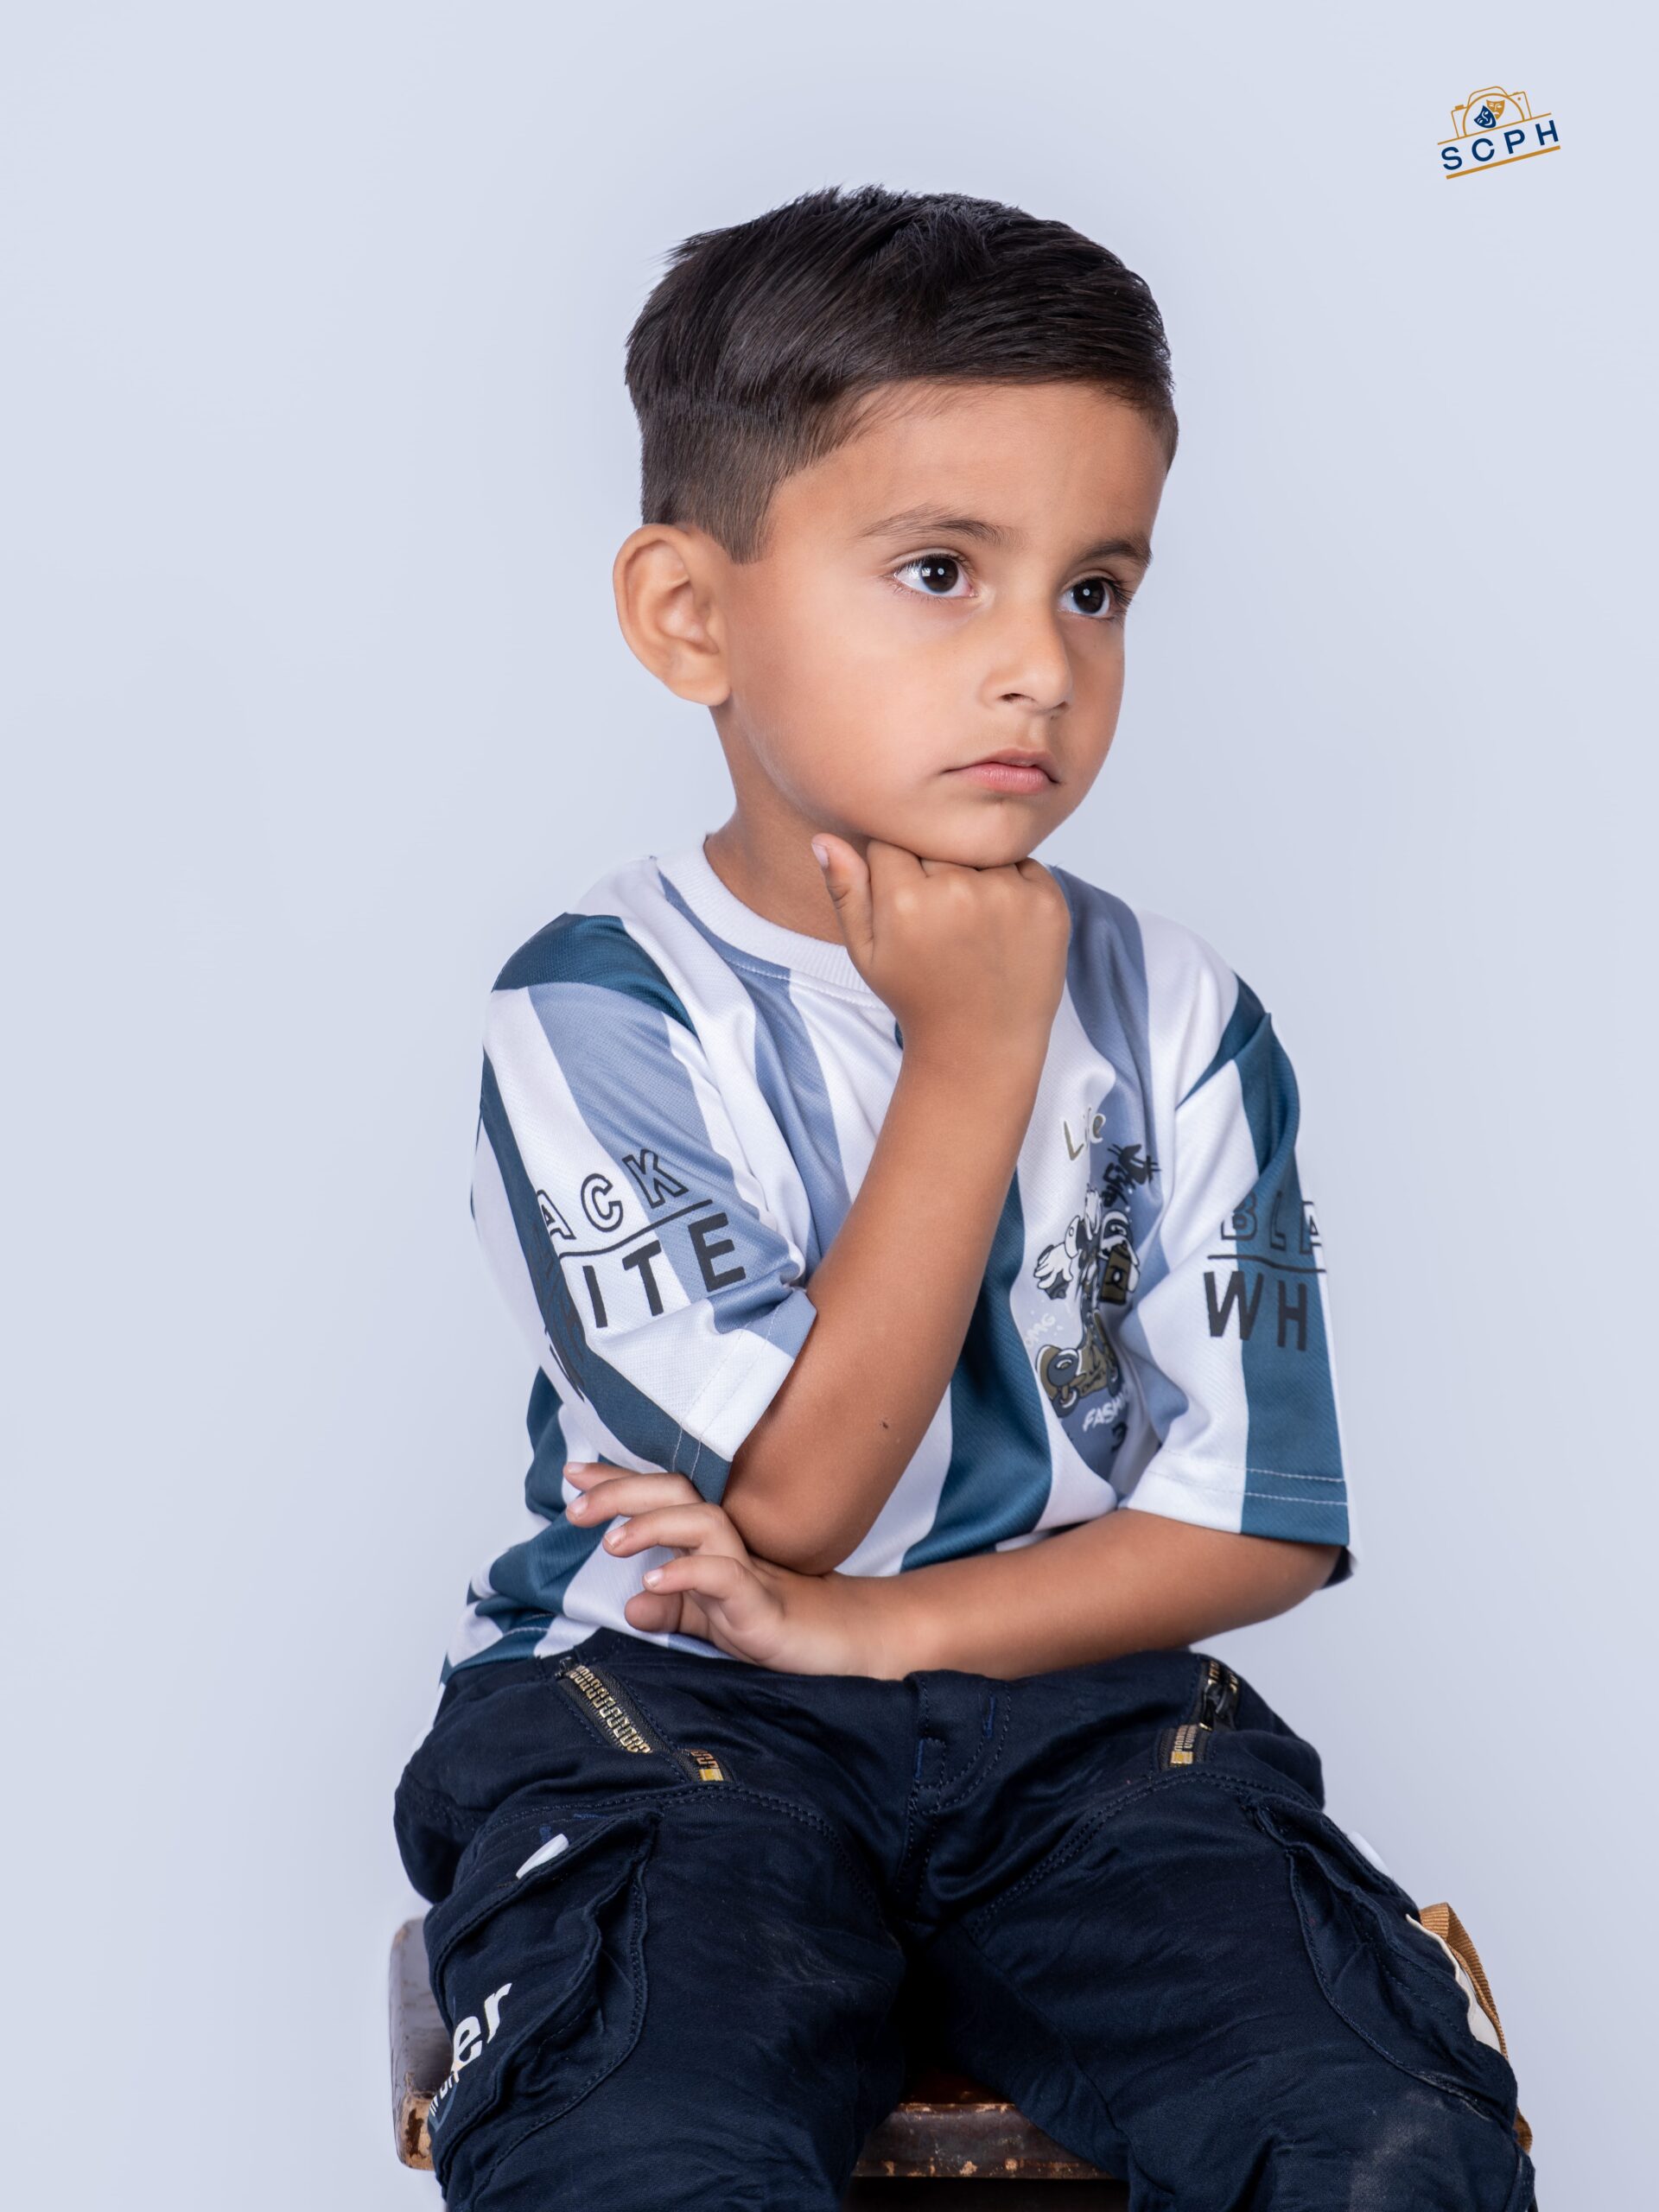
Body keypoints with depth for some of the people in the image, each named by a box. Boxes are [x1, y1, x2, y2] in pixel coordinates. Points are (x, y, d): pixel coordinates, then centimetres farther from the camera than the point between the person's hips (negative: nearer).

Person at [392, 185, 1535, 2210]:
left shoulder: (1169, 1012, 2)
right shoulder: (594, 1013, -8)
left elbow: (1259, 1523, 2)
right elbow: (800, 1497, -14)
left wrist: (878, 1624, -11)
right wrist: (973, 1051, -15)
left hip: (1073, 1691, 3)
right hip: (668, 1709, -3)